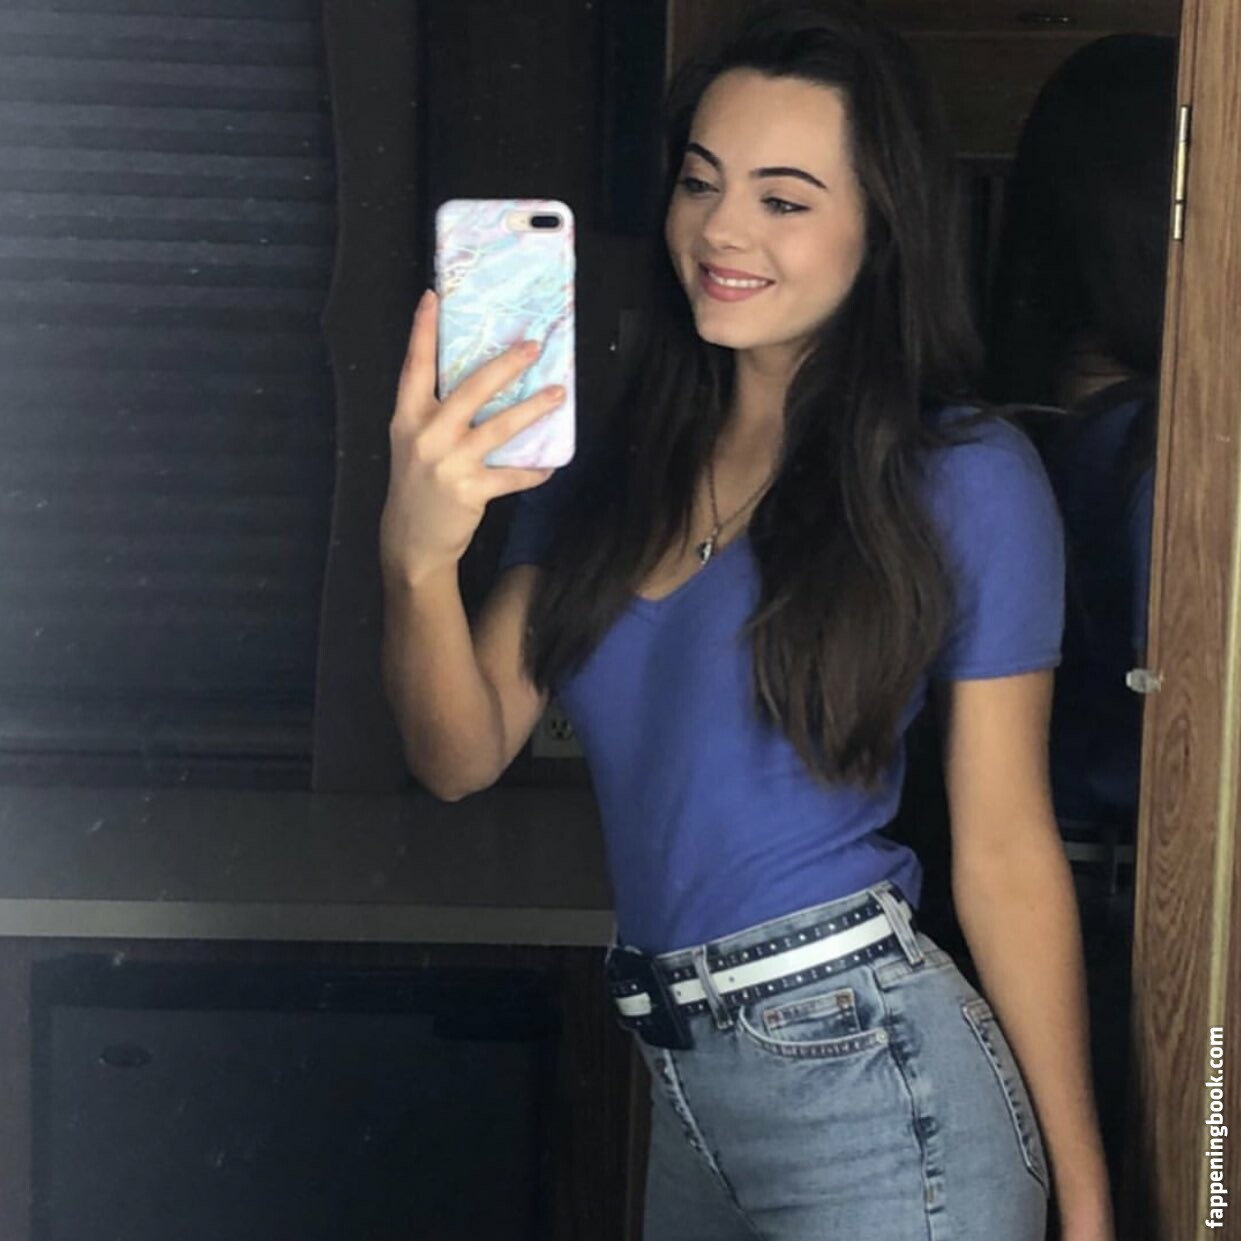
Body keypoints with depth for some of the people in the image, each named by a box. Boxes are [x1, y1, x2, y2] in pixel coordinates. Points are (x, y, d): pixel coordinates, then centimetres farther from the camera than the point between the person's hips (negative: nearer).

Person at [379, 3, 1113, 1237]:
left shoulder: (963, 479, -10)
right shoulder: (604, 460, 5)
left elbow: (1005, 850, -7)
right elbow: (462, 756, -1)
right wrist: (416, 554, -21)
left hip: (872, 1086, -5)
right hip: (680, 1086, 6)